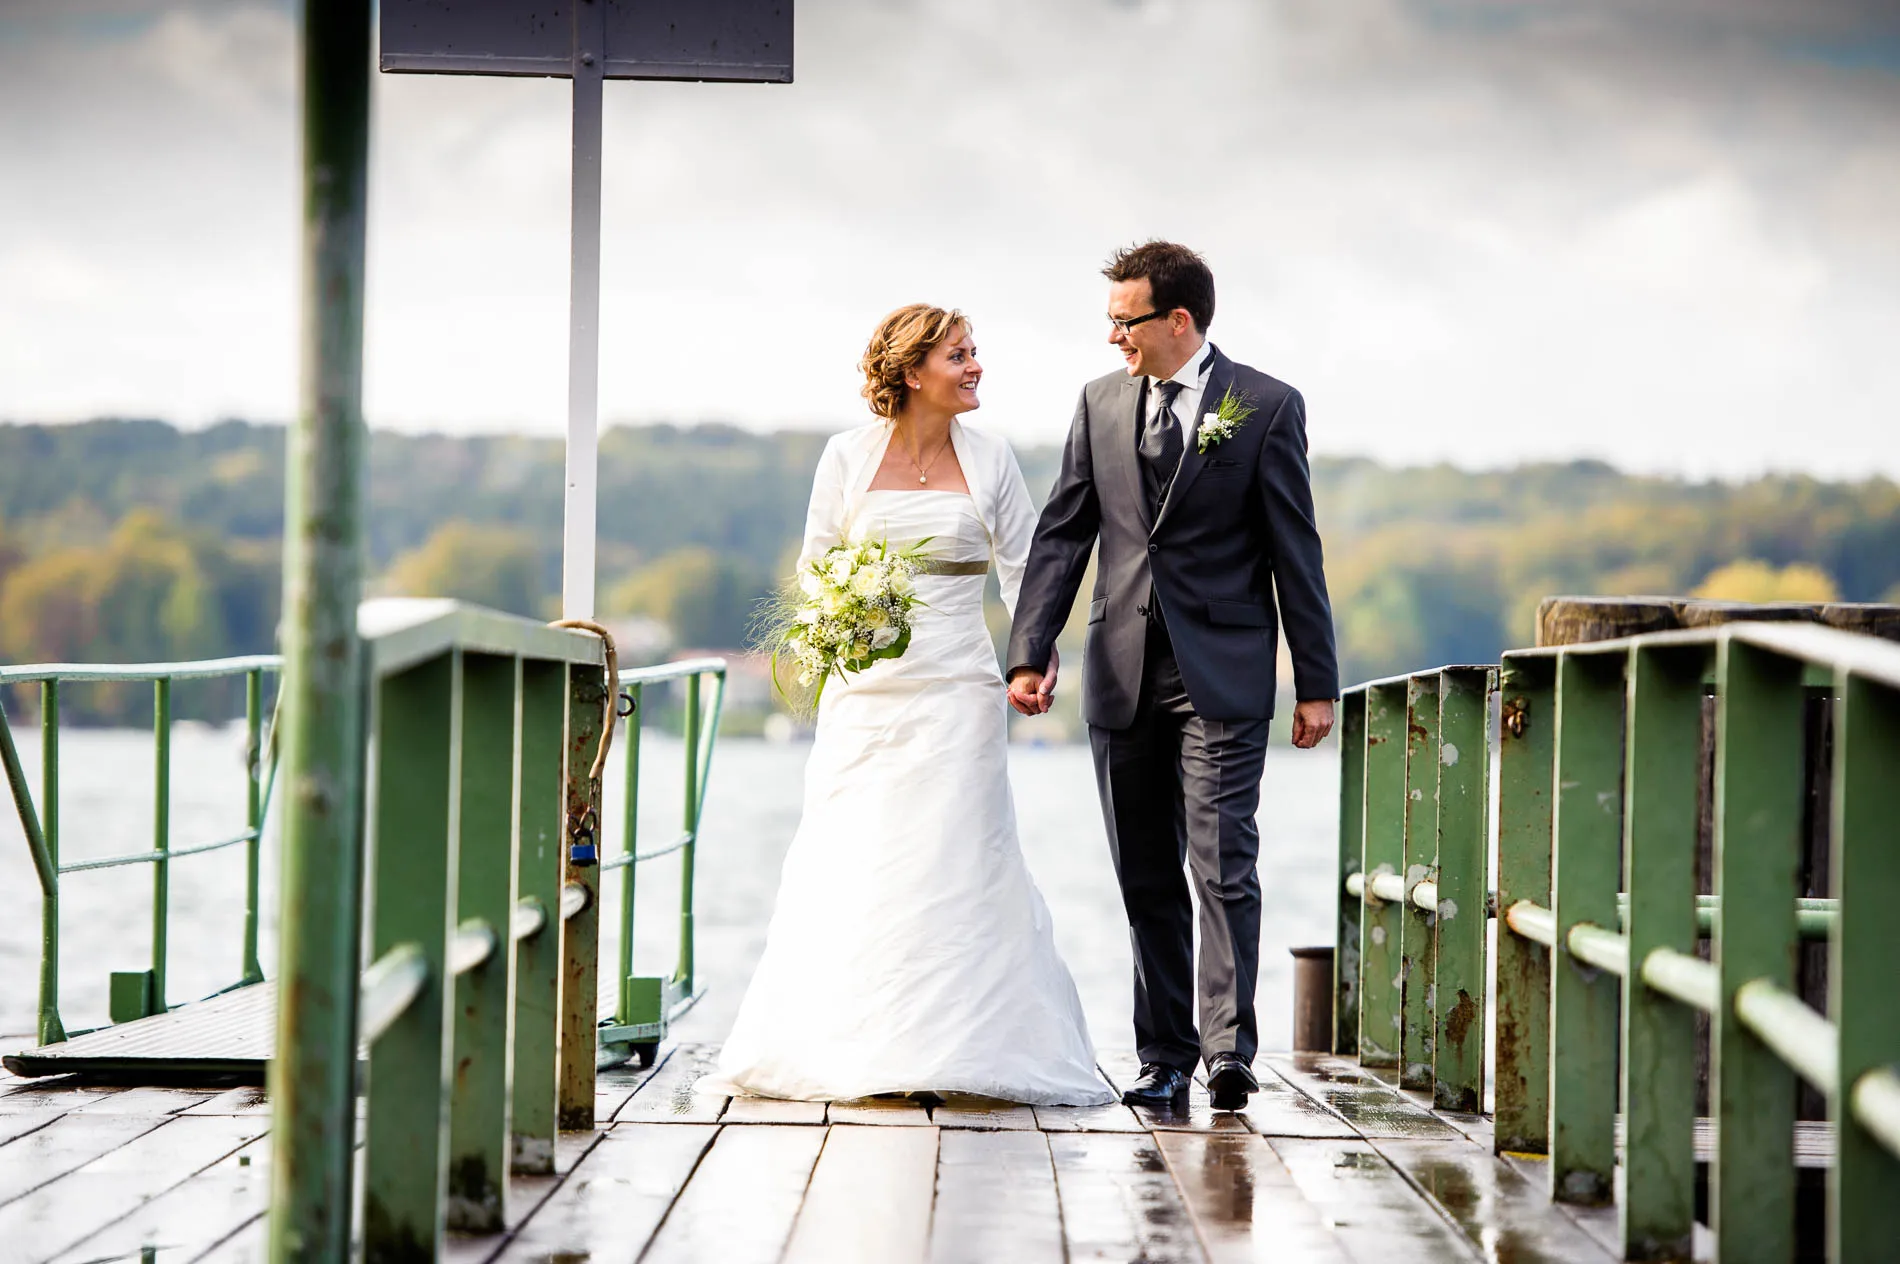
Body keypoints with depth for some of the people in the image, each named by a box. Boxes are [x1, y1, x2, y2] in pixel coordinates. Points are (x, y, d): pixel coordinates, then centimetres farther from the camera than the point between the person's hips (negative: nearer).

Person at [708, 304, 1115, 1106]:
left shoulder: (988, 458, 5)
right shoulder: (848, 456, 4)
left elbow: (1023, 568, 7)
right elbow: (816, 565, 8)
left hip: (955, 688, 0)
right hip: (864, 691, 0)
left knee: (947, 861, -4)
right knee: (847, 865, 0)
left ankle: (948, 1047, 1)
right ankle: (839, 1046, 10)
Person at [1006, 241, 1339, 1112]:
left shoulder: (1266, 407, -2)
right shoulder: (1101, 403, 9)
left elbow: (1295, 550, -2)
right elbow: (1062, 536, 9)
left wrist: (1315, 682, -3)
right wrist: (1030, 651, 0)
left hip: (1222, 675, -4)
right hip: (1123, 674, 4)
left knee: (1224, 866, -11)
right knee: (1145, 877, 7)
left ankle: (1229, 1050, -11)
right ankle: (1165, 1056, 13)